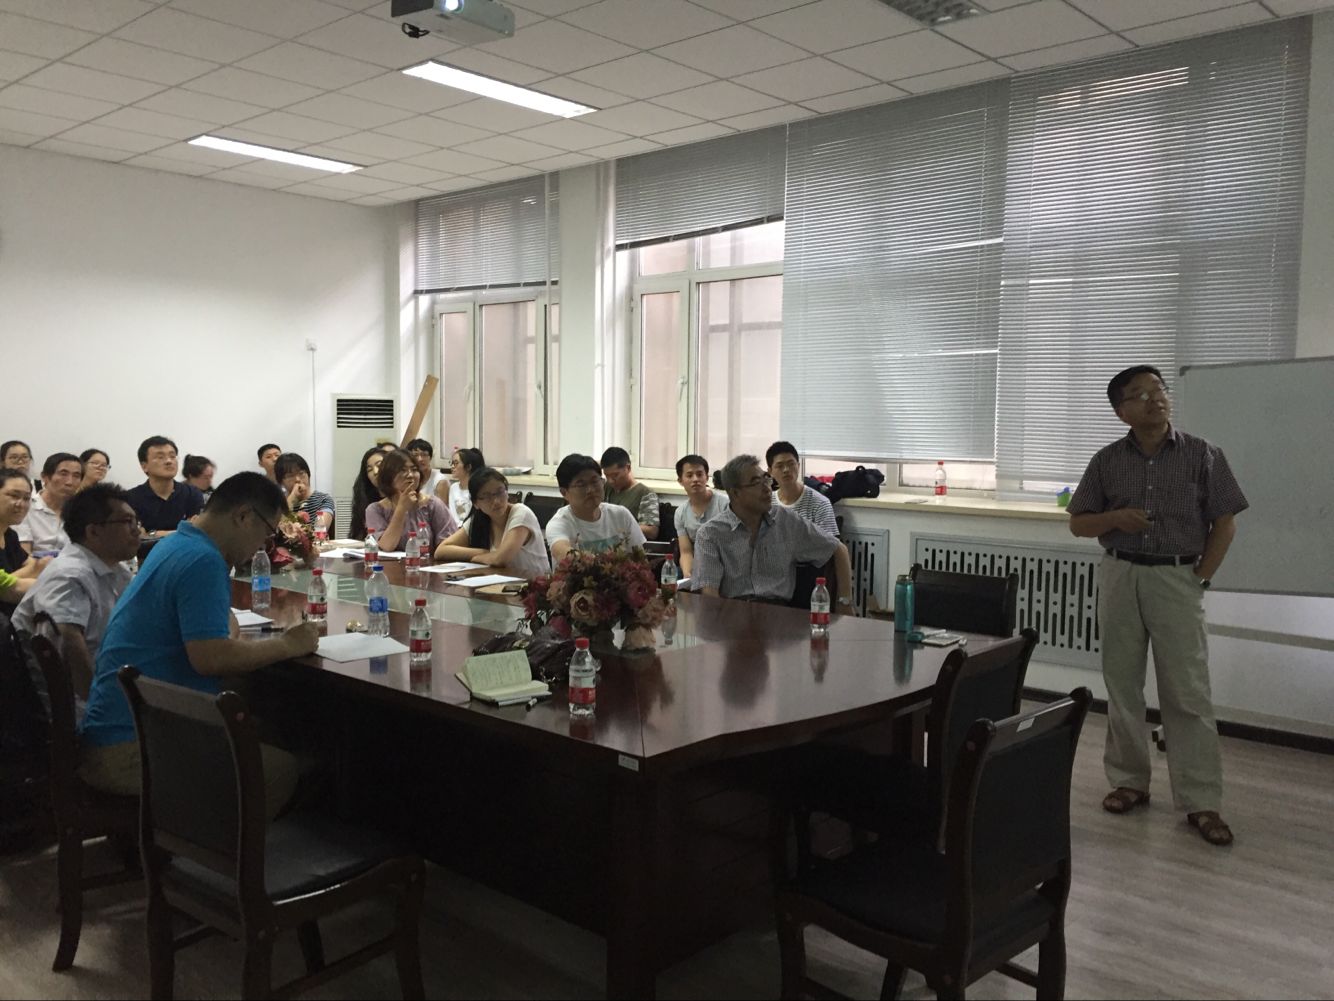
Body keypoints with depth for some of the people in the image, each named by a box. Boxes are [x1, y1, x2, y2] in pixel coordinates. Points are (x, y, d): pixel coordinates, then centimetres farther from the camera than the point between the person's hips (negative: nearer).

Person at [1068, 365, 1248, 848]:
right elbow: (1078, 523, 7)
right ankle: (1129, 781, 22)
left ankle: (1201, 802, 5)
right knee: (1121, 686, 9)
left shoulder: (1202, 455, -1)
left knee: (1187, 694, -2)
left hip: (1177, 579, -2)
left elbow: (1225, 522, 1)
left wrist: (1201, 577, -5)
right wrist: (1115, 518, -13)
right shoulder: (1107, 461, 3)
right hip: (1120, 578, 2)